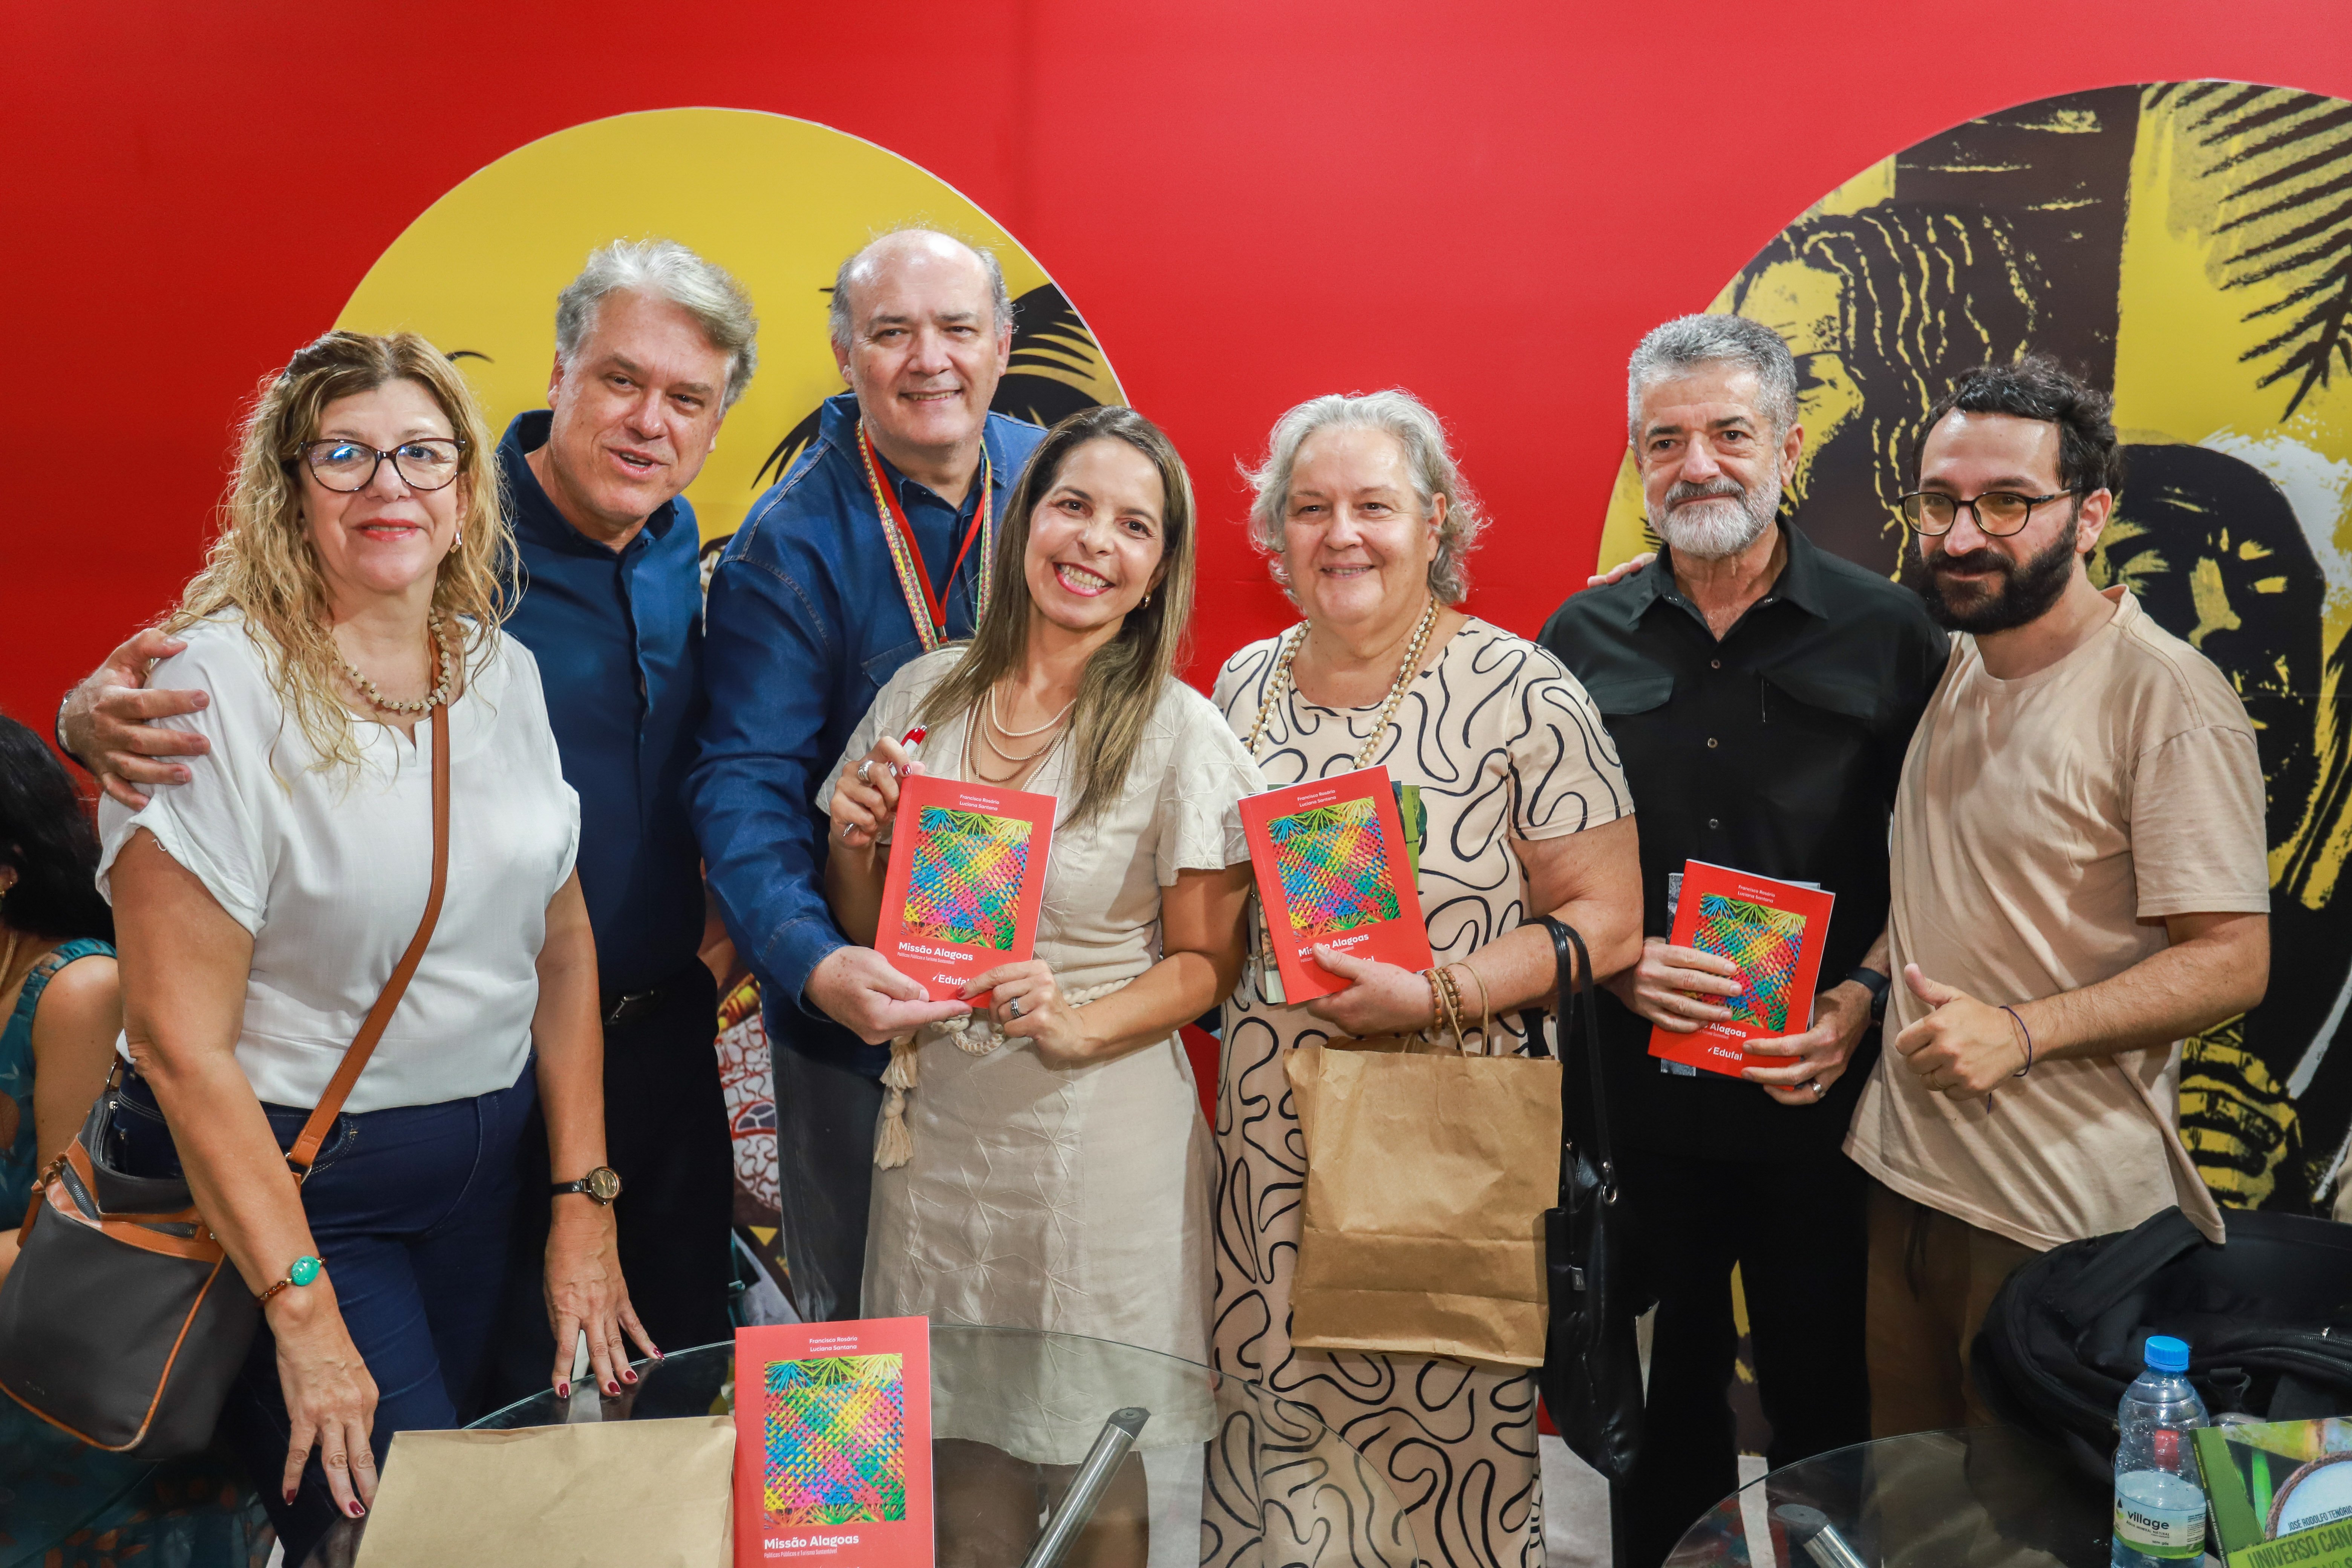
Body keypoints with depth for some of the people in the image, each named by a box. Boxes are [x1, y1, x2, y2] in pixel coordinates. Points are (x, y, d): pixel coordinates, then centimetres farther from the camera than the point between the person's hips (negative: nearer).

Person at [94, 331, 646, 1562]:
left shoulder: (502, 671, 1)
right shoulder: (216, 685, -17)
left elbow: (561, 943, 5)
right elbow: (181, 1043, -18)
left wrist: (584, 1205, 1)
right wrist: (304, 1316, -18)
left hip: (482, 1168, 6)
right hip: (281, 1173, -5)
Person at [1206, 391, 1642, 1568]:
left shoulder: (1519, 695, -7)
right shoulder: (1243, 687, 8)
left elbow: (1607, 919, -8)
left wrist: (1432, 996, -19)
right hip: (1269, 1140, 4)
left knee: (1440, 1445, 4)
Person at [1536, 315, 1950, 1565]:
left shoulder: (1888, 633, -1)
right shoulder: (1584, 640, 3)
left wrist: (1858, 1002, -13)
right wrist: (1613, 963, -11)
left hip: (1823, 1096, -1)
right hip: (1638, 1087, 2)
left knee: (1823, 1389, 12)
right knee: (1666, 1384, 15)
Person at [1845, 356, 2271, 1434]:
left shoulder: (2166, 697, -14)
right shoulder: (1944, 665, 8)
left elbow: (2232, 960, -17)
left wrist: (2020, 1032, -27)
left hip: (2060, 1219, -6)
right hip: (1899, 1171, 7)